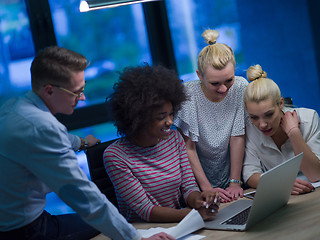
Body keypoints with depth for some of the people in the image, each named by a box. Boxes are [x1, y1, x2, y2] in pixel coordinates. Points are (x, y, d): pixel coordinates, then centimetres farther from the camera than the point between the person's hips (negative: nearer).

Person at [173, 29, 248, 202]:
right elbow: (188, 146, -14)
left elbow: (237, 138, -6)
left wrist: (235, 182, -10)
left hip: (228, 180, 2)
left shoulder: (240, 87, -10)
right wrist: (206, 188, -17)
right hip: (197, 180, -2)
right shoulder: (188, 94, -17)